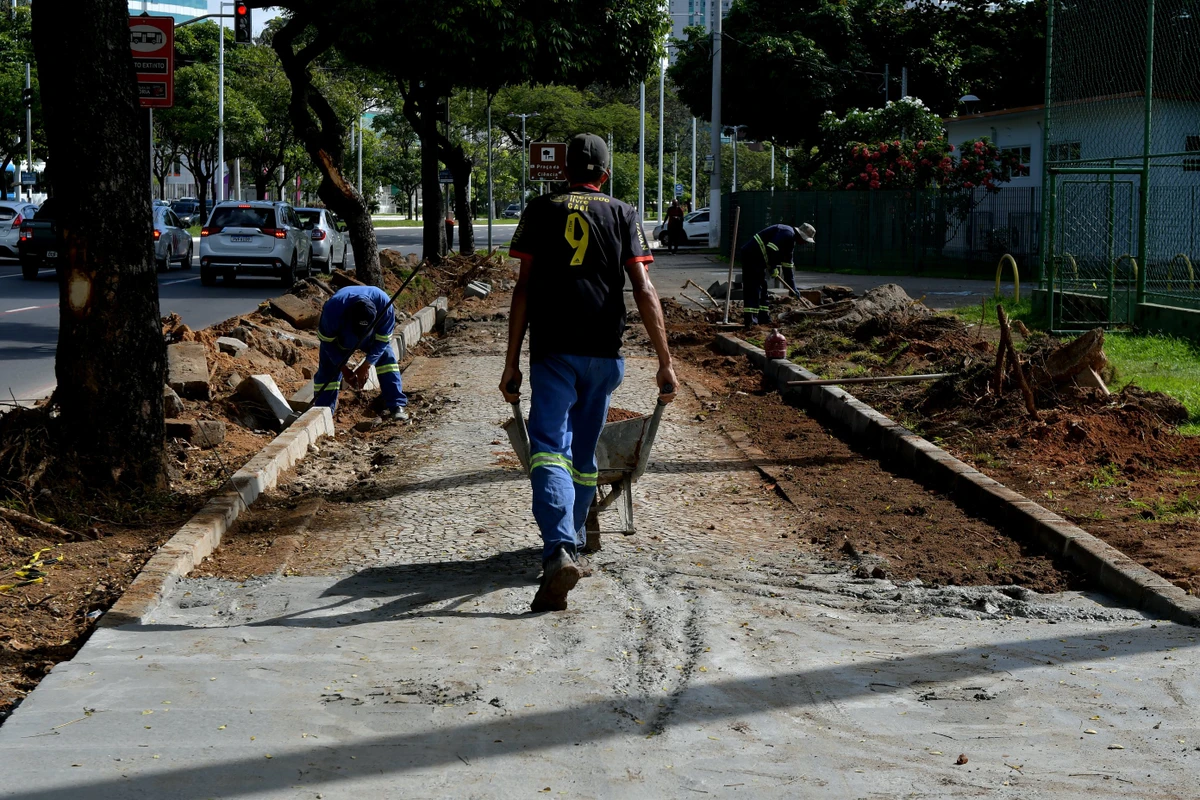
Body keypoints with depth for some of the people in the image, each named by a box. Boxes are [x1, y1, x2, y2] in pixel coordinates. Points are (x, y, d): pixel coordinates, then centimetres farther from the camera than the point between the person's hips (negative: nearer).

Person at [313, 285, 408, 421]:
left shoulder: (384, 304, -38)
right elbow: (327, 341, -23)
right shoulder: (333, 309, -41)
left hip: (370, 337, 2)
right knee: (328, 368, -15)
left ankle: (396, 407, -16)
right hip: (339, 338, -2)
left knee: (387, 357, -17)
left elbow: (382, 340, -21)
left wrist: (366, 366, -26)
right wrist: (343, 368, -24)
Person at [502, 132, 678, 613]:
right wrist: (665, 362, 0)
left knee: (548, 448, -10)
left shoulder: (540, 211, 7)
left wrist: (512, 363, 5)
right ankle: (572, 542, 29)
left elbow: (523, 290, 2)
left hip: (552, 350, -2)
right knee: (584, 452, 18)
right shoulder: (623, 216, 9)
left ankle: (558, 552, -30)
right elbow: (643, 291, -1)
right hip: (604, 352, 2)